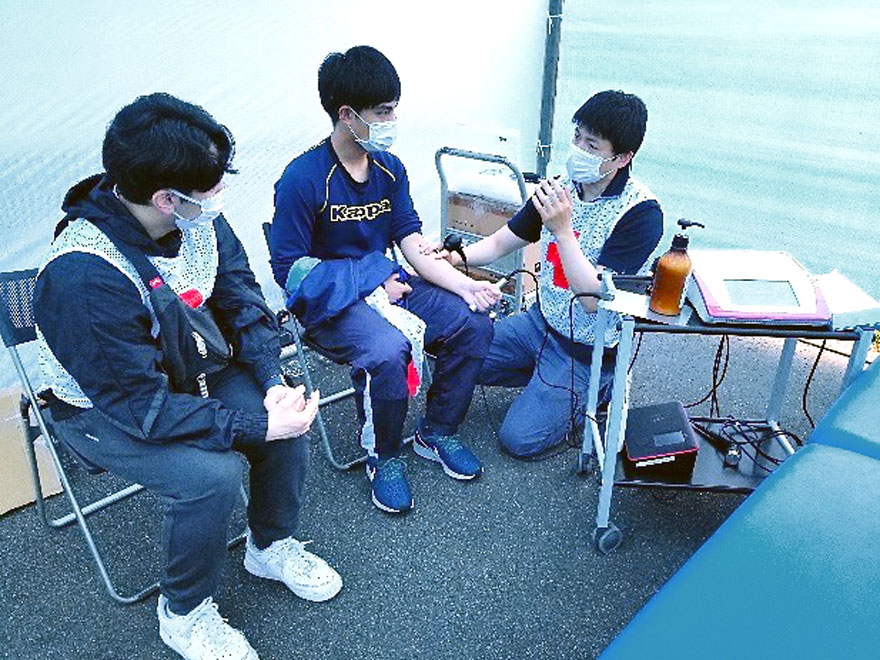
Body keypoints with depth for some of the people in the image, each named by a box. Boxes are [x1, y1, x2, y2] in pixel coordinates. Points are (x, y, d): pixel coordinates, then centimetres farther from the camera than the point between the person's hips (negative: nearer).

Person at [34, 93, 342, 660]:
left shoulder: (198, 218, -14)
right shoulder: (83, 275, -34)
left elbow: (240, 299, -5)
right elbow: (142, 406, -32)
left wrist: (273, 383, -19)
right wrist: (255, 426, -31)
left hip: (183, 374, 6)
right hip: (104, 409, -6)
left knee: (290, 411, -12)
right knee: (211, 473, -28)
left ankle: (272, 546, 15)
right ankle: (184, 613, 3)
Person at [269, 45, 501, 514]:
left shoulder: (389, 169, 5)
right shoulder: (303, 179, -14)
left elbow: (414, 246, 2)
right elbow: (289, 269, -12)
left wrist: (465, 286, -15)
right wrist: (368, 288, -17)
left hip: (386, 283, 7)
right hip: (328, 301, -6)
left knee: (473, 325, -11)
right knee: (387, 351, -34)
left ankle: (436, 433, 9)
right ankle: (383, 458, -5)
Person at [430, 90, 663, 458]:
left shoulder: (641, 213, -23)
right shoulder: (561, 188, -3)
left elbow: (593, 299, -28)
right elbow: (501, 242, 4)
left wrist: (563, 230, -35)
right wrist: (457, 256, -16)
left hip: (588, 348, -6)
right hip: (541, 321, 7)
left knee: (520, 439, -10)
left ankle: (596, 387, 12)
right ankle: (549, 381, 14)